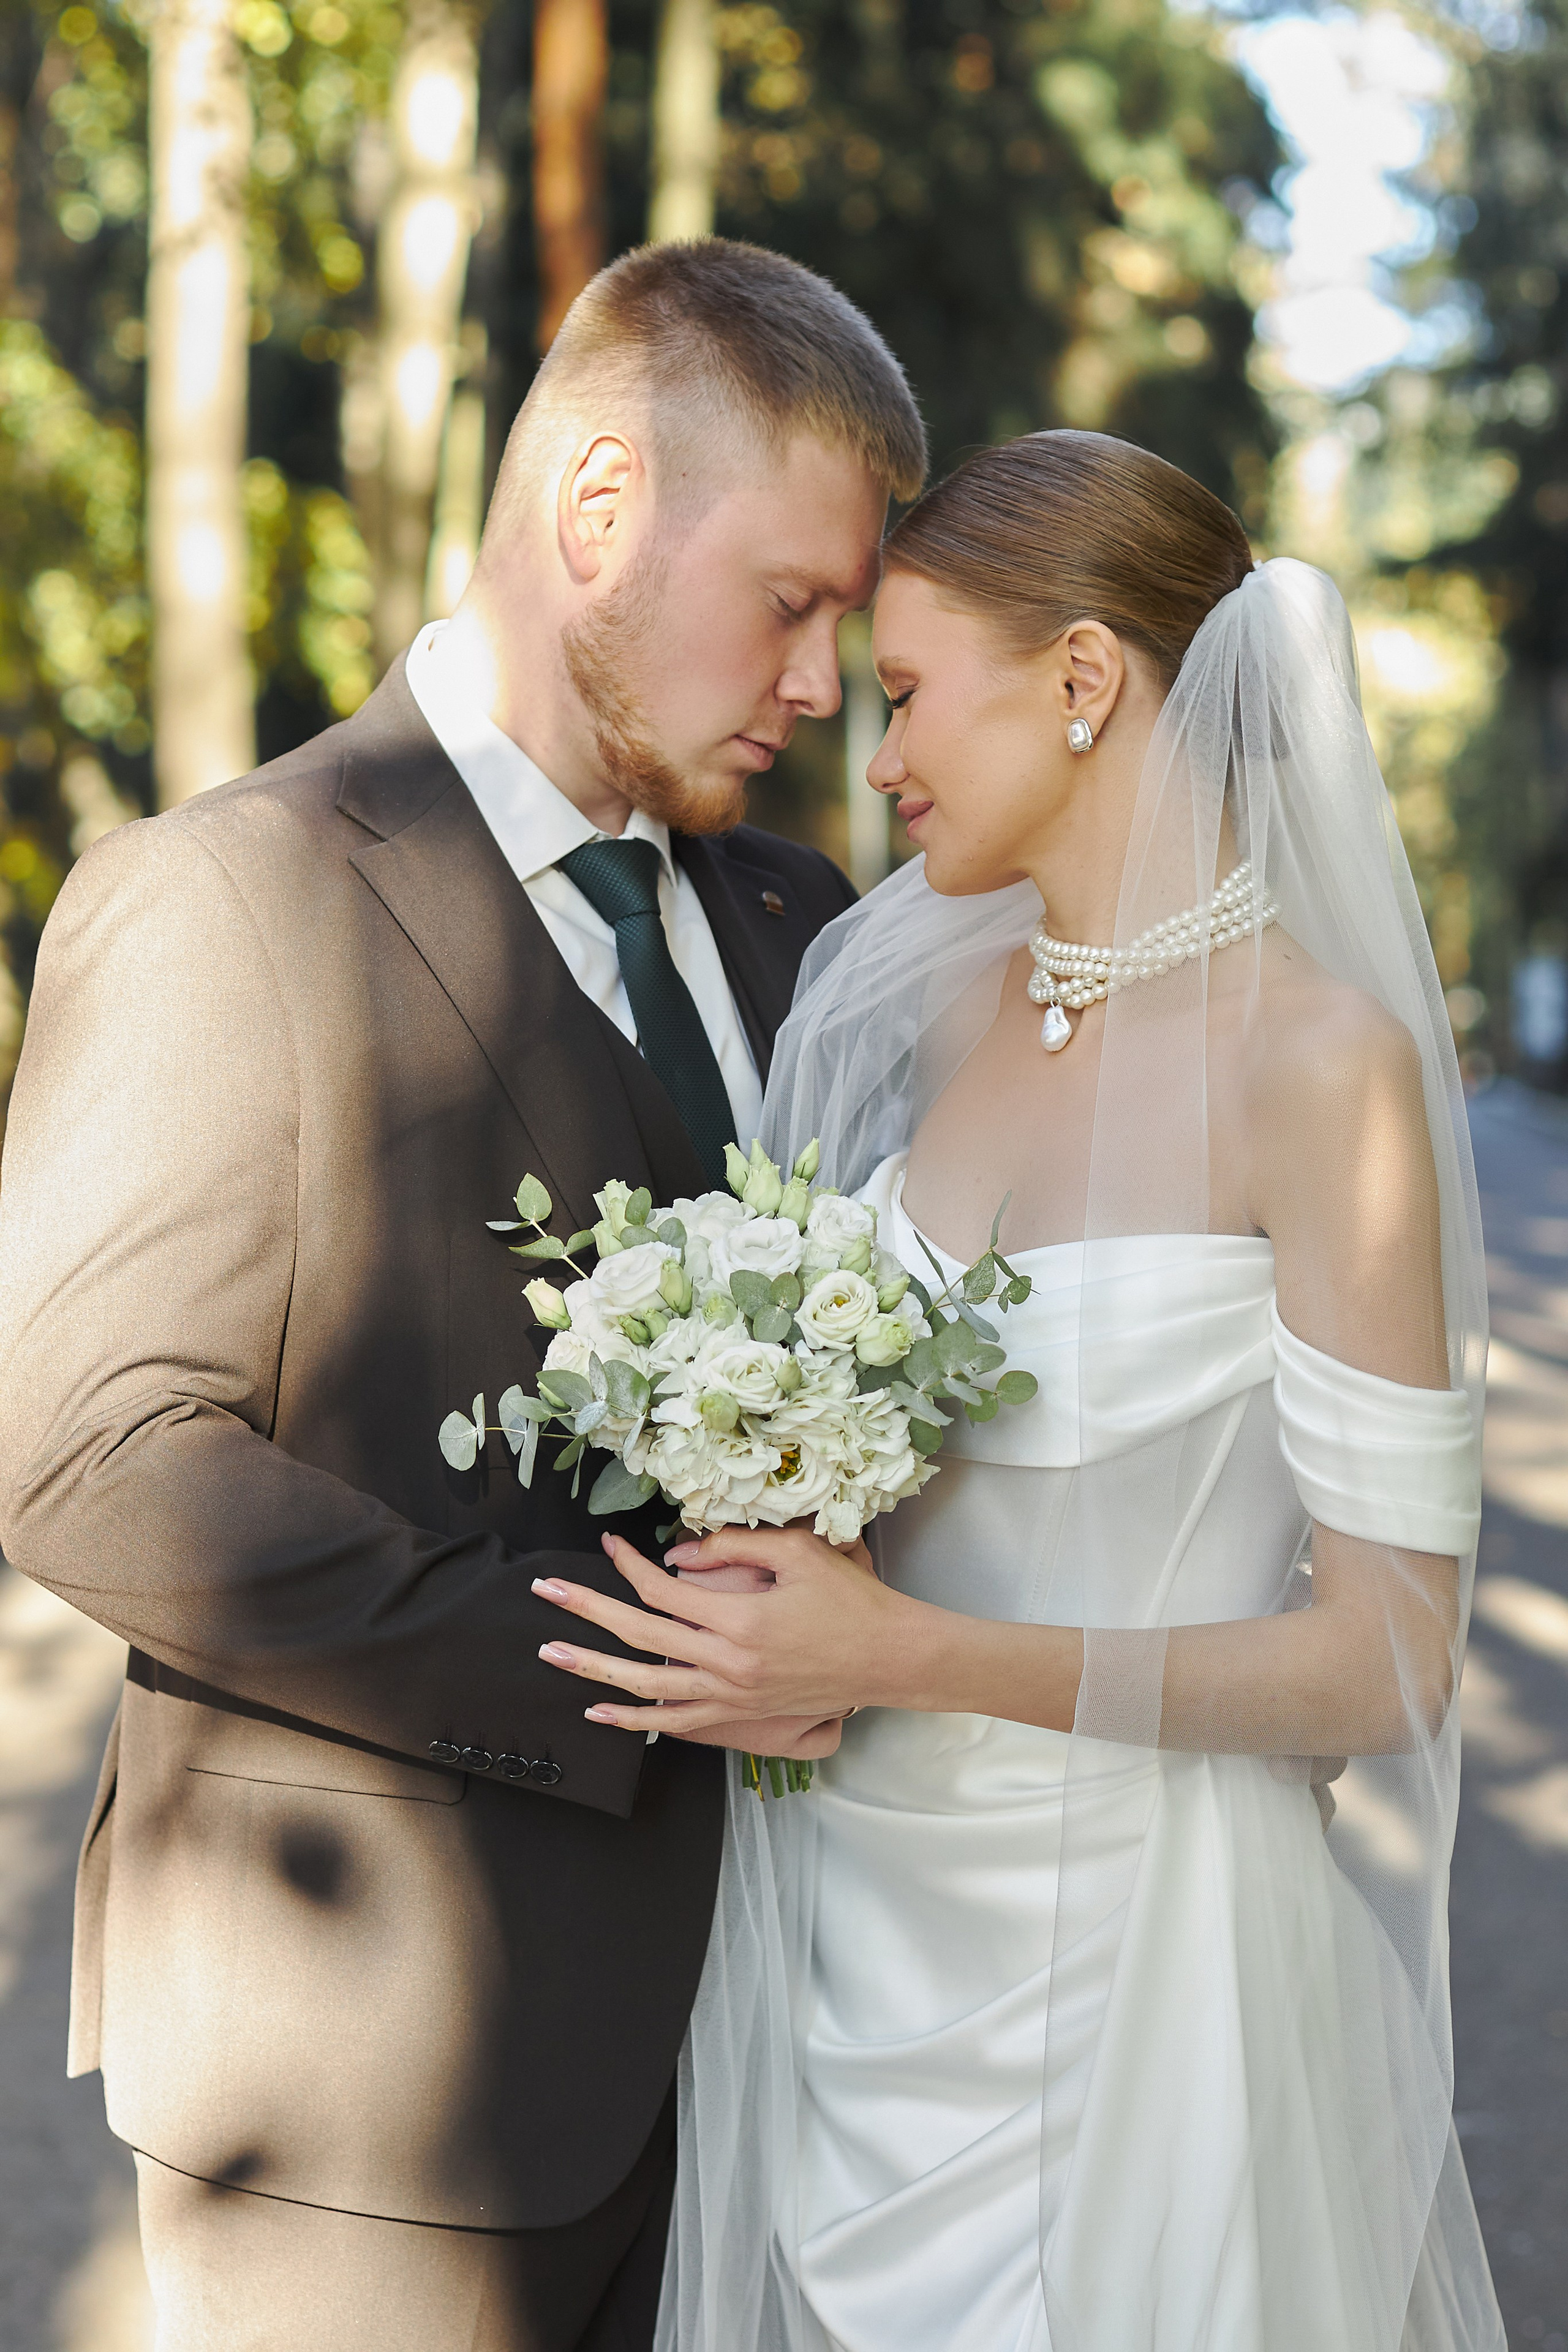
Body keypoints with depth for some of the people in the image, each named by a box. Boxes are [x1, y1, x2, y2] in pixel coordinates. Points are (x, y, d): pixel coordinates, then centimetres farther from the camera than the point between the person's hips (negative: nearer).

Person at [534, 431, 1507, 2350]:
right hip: (850, 1933, 6)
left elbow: (1387, 1657, -17)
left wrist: (918, 1658, -23)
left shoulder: (1327, 1062, -17)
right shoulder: (930, 991, 3)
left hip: (1122, 1959, -6)